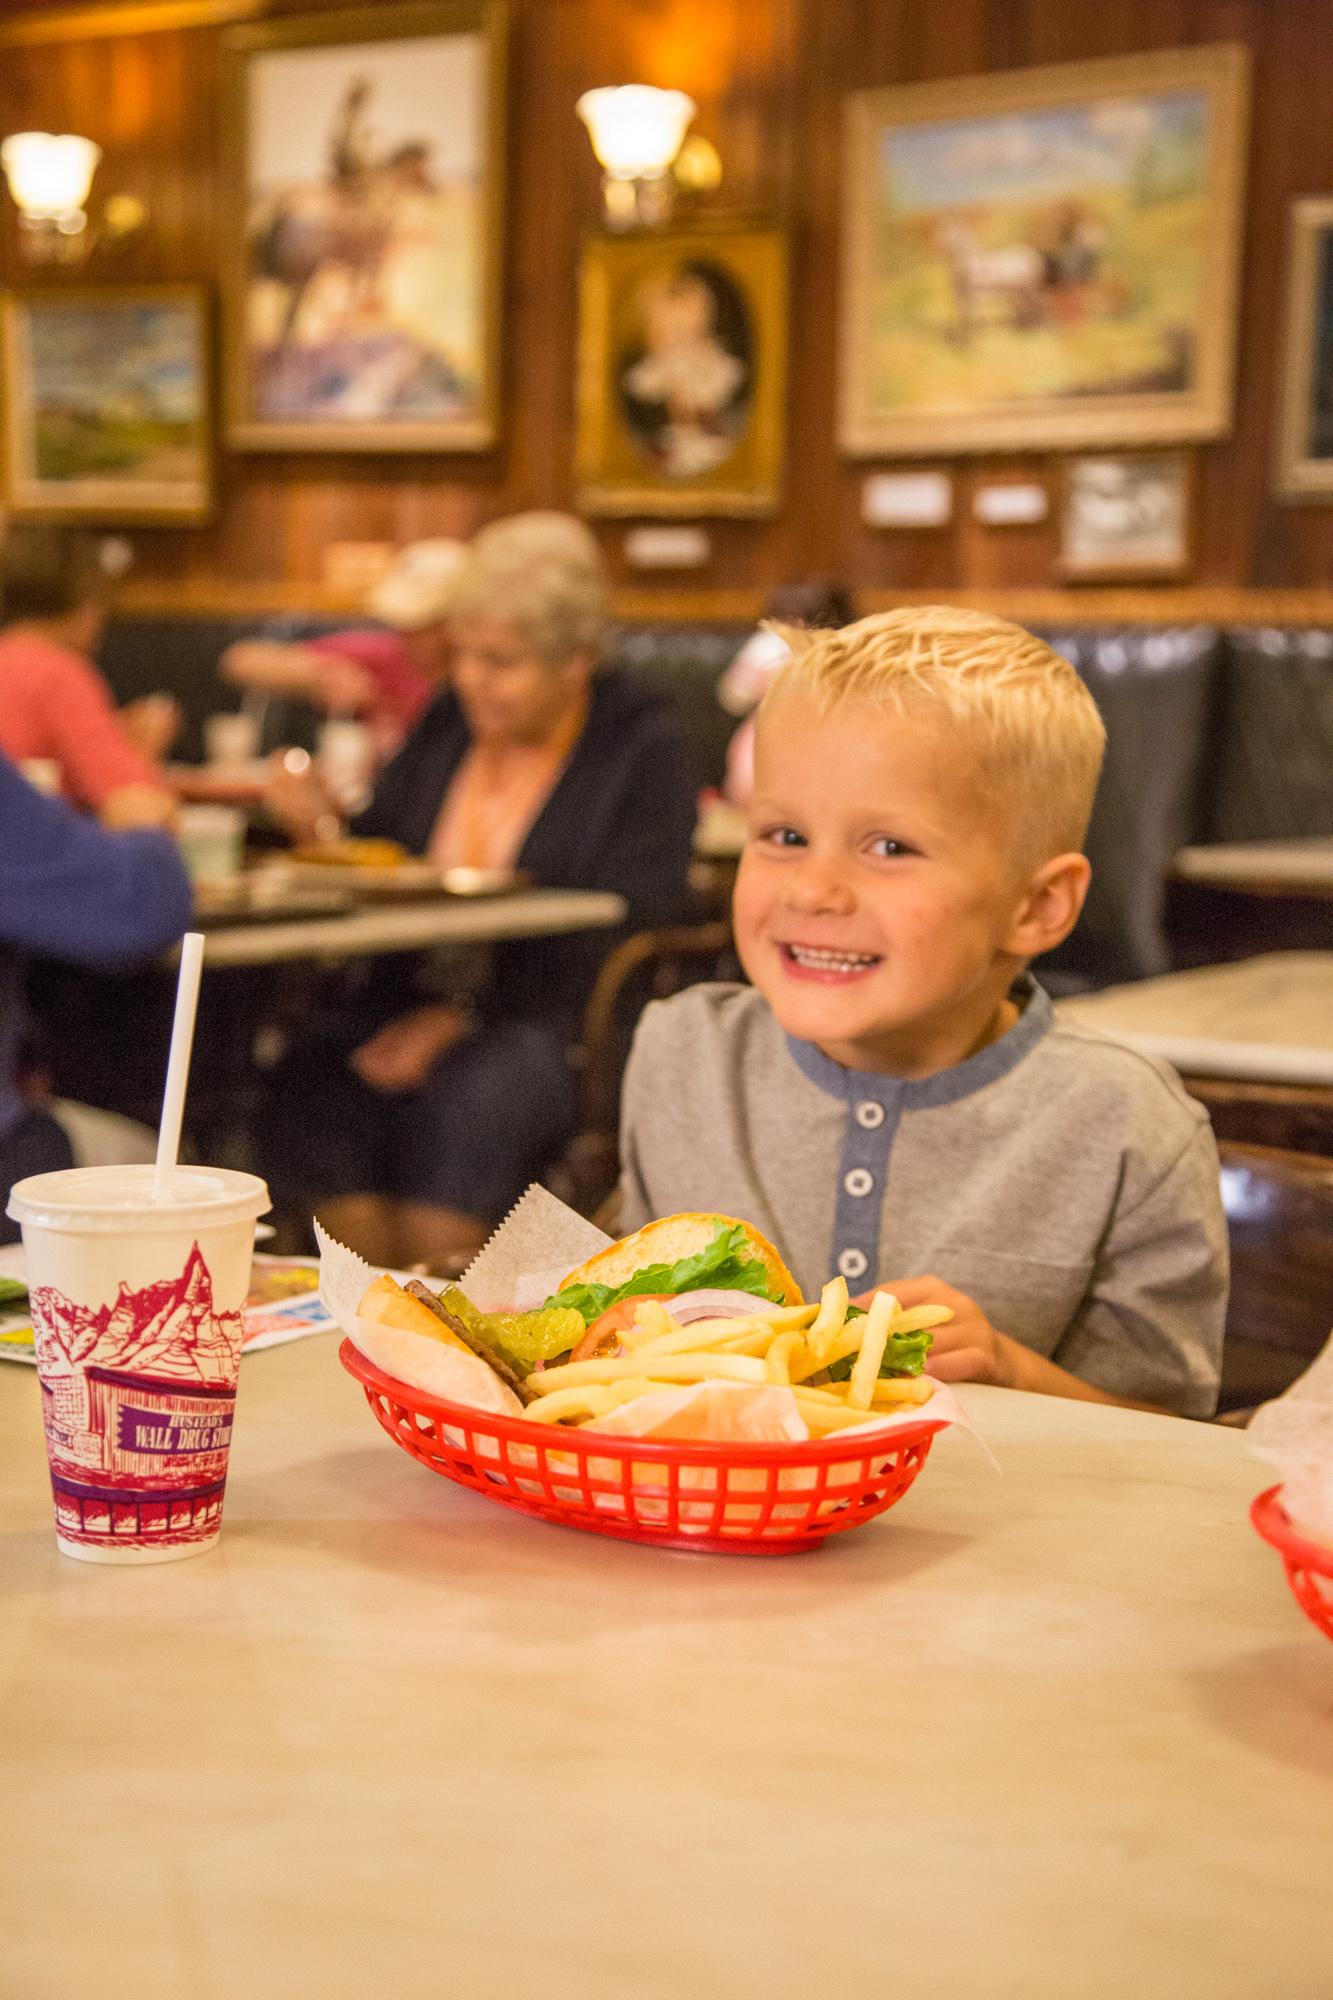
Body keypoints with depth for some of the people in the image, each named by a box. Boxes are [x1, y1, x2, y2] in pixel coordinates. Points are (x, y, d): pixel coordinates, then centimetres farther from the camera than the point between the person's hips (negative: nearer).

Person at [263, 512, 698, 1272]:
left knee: (468, 1099, -35)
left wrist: (468, 1012, -19)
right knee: (314, 1075, -25)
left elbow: (621, 938, -12)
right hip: (419, 994, 5)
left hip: (548, 1018, -5)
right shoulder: (448, 722, 16)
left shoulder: (646, 746, -2)